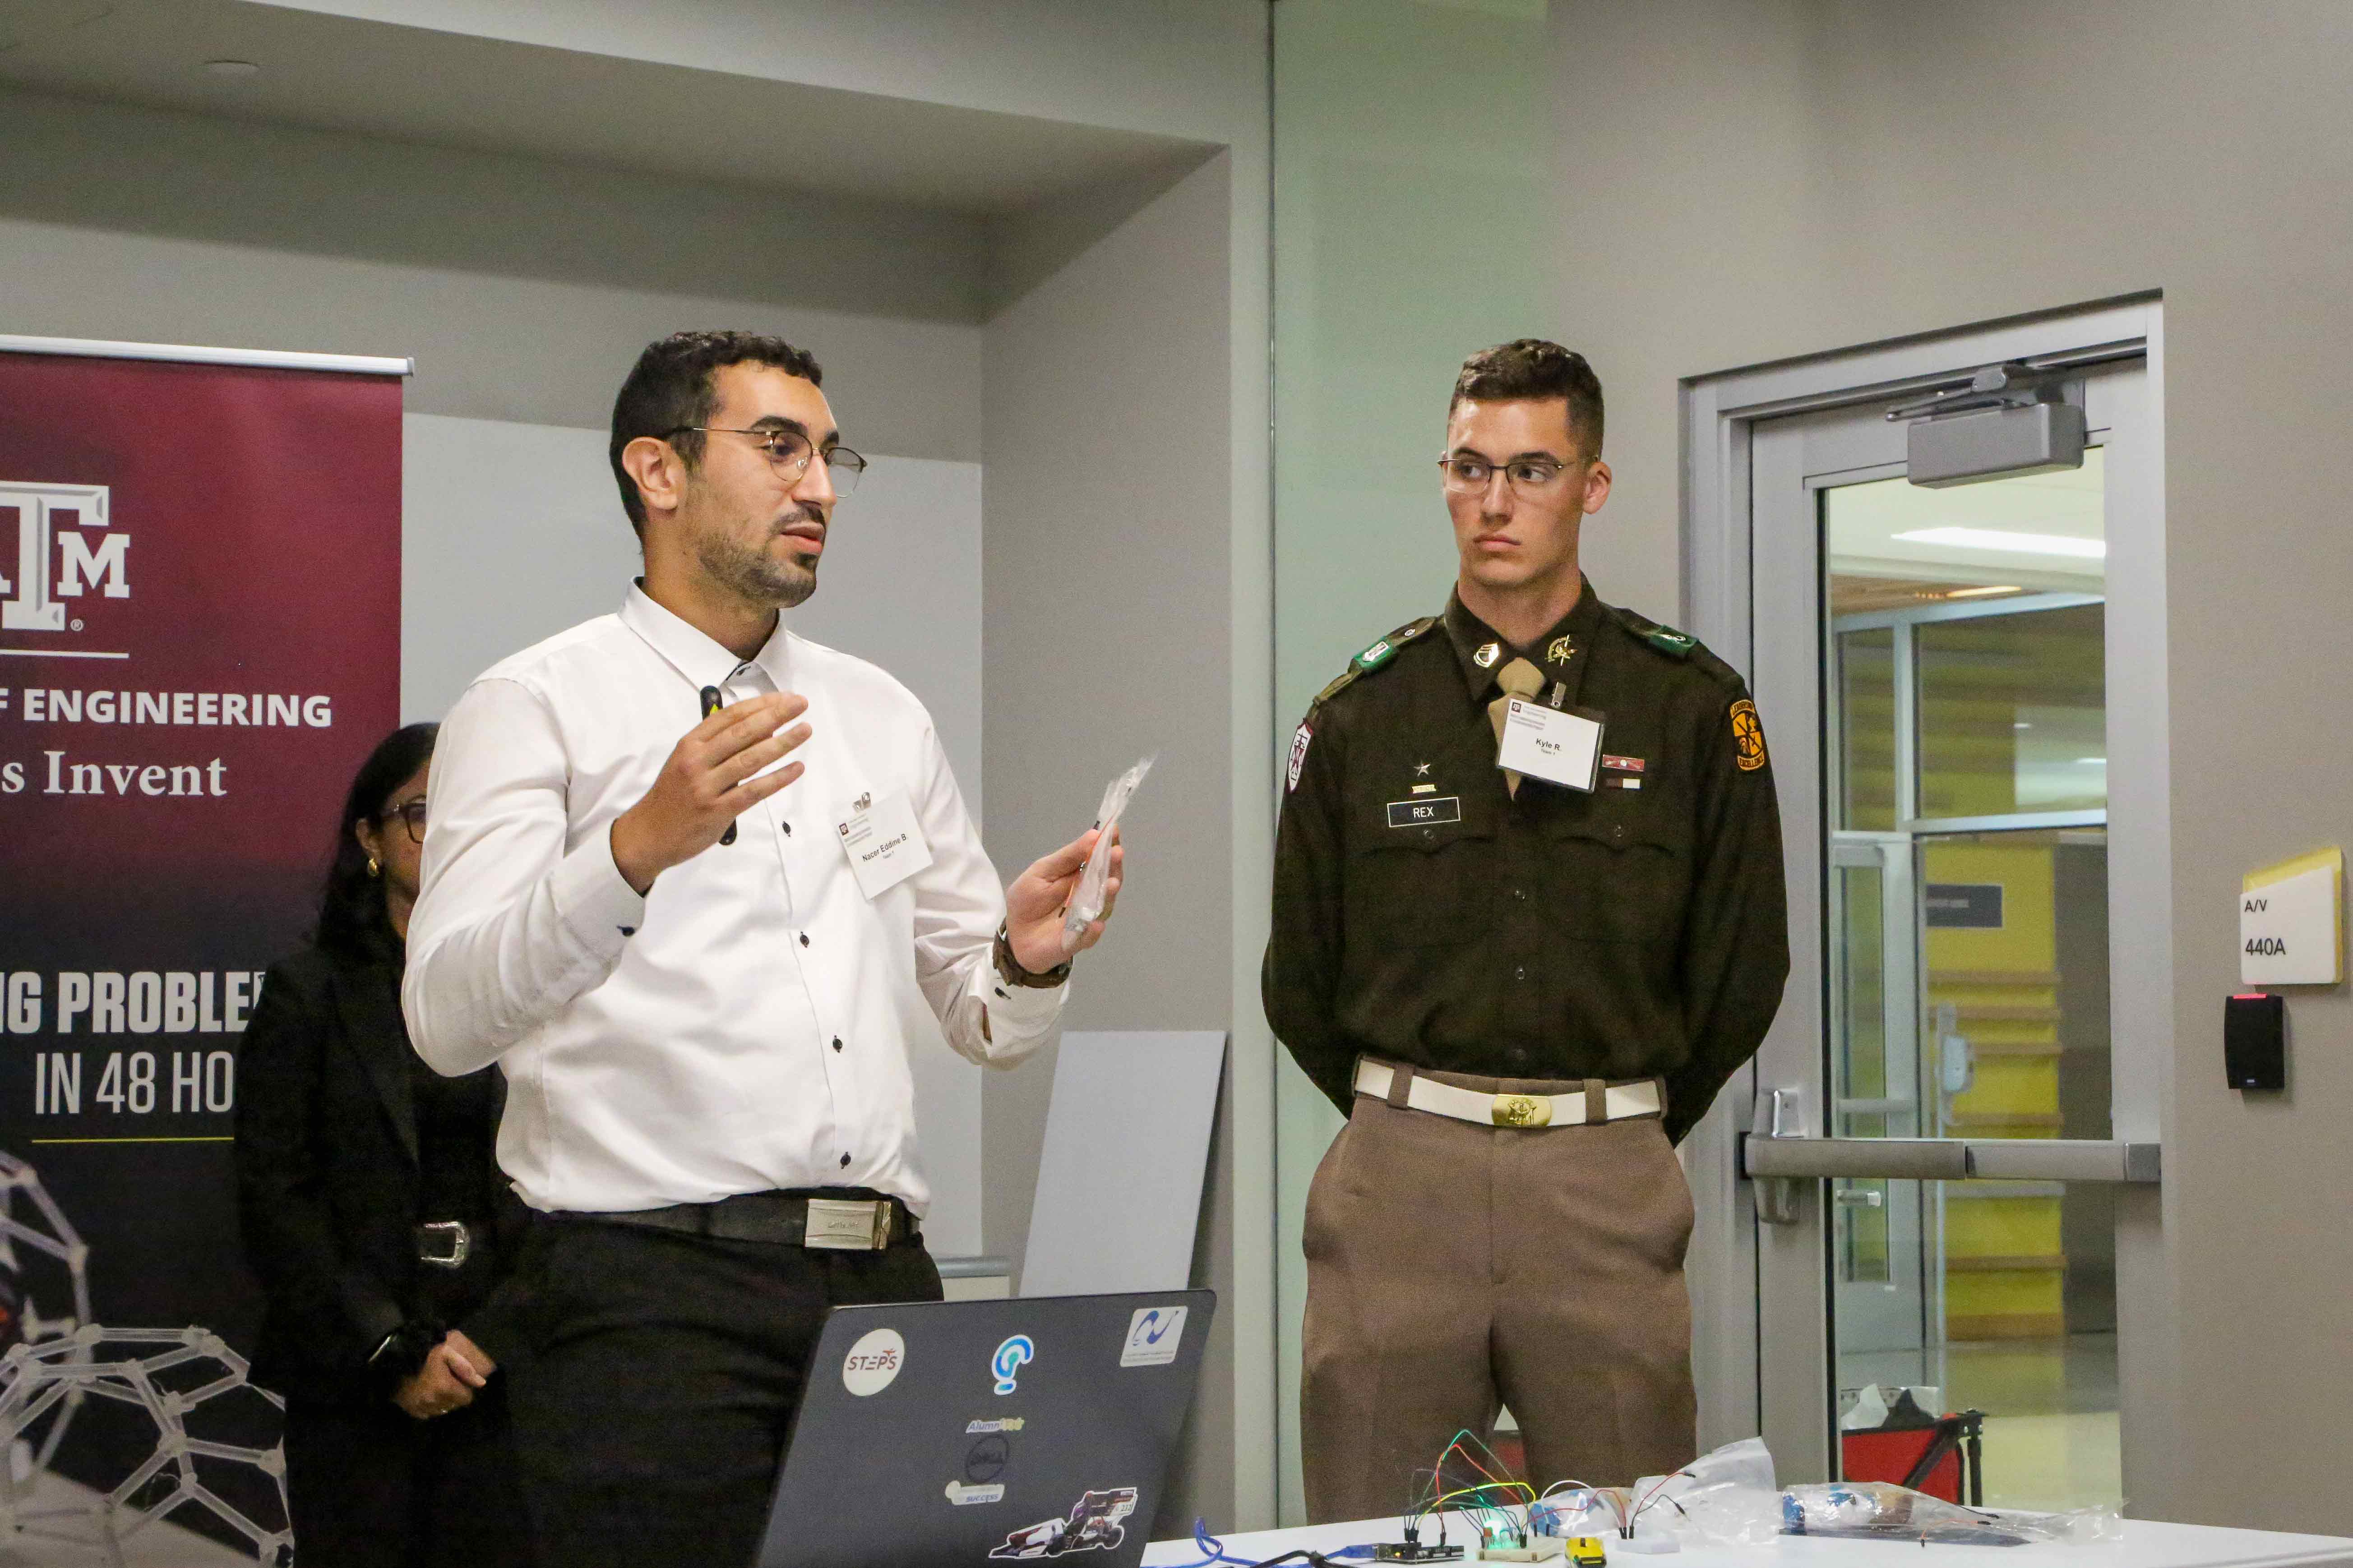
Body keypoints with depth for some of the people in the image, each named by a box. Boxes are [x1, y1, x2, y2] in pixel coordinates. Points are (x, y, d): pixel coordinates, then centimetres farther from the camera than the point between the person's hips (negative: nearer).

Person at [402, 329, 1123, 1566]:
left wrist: (1026, 962, -2)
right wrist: (638, 851, -27)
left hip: (884, 1282, 5)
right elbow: (449, 1021, -12)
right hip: (650, 1293, -5)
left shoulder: (884, 718, 20)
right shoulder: (537, 705, 2)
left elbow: (981, 1024, 21)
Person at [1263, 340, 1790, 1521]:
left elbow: (1742, 968, 8)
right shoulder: (1361, 714, 6)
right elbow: (1299, 981, 13)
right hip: (1399, 1179, 1)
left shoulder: (1690, 706, 3)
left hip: (1609, 1189, -1)